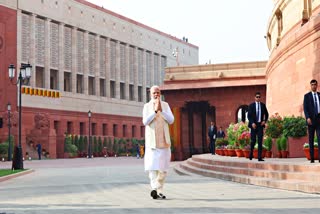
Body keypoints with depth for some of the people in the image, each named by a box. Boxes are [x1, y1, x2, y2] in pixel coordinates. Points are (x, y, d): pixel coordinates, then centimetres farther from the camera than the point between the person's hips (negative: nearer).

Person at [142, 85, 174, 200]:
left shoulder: (165, 105, 8)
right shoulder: (147, 106, 3)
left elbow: (171, 120, -3)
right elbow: (145, 122, -10)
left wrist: (161, 110, -16)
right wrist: (155, 111, -20)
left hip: (164, 142, 2)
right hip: (152, 142, -2)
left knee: (163, 168, 5)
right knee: (152, 166, -15)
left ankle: (159, 190, 17)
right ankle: (154, 189, -23)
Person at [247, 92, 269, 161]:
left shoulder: (263, 105, 9)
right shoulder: (251, 105, 1)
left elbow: (266, 114, 18)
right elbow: (249, 115, -4)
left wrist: (264, 121, 1)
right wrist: (252, 123, -17)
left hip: (260, 124, 2)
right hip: (254, 125, -2)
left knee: (260, 141, -4)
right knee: (253, 140, -1)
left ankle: (260, 157, -6)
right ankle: (251, 154, 24)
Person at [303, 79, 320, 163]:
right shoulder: (307, 96, 5)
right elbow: (305, 108, -2)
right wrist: (308, 118, -16)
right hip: (311, 119, -1)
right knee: (311, 139, 3)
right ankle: (312, 158, 3)